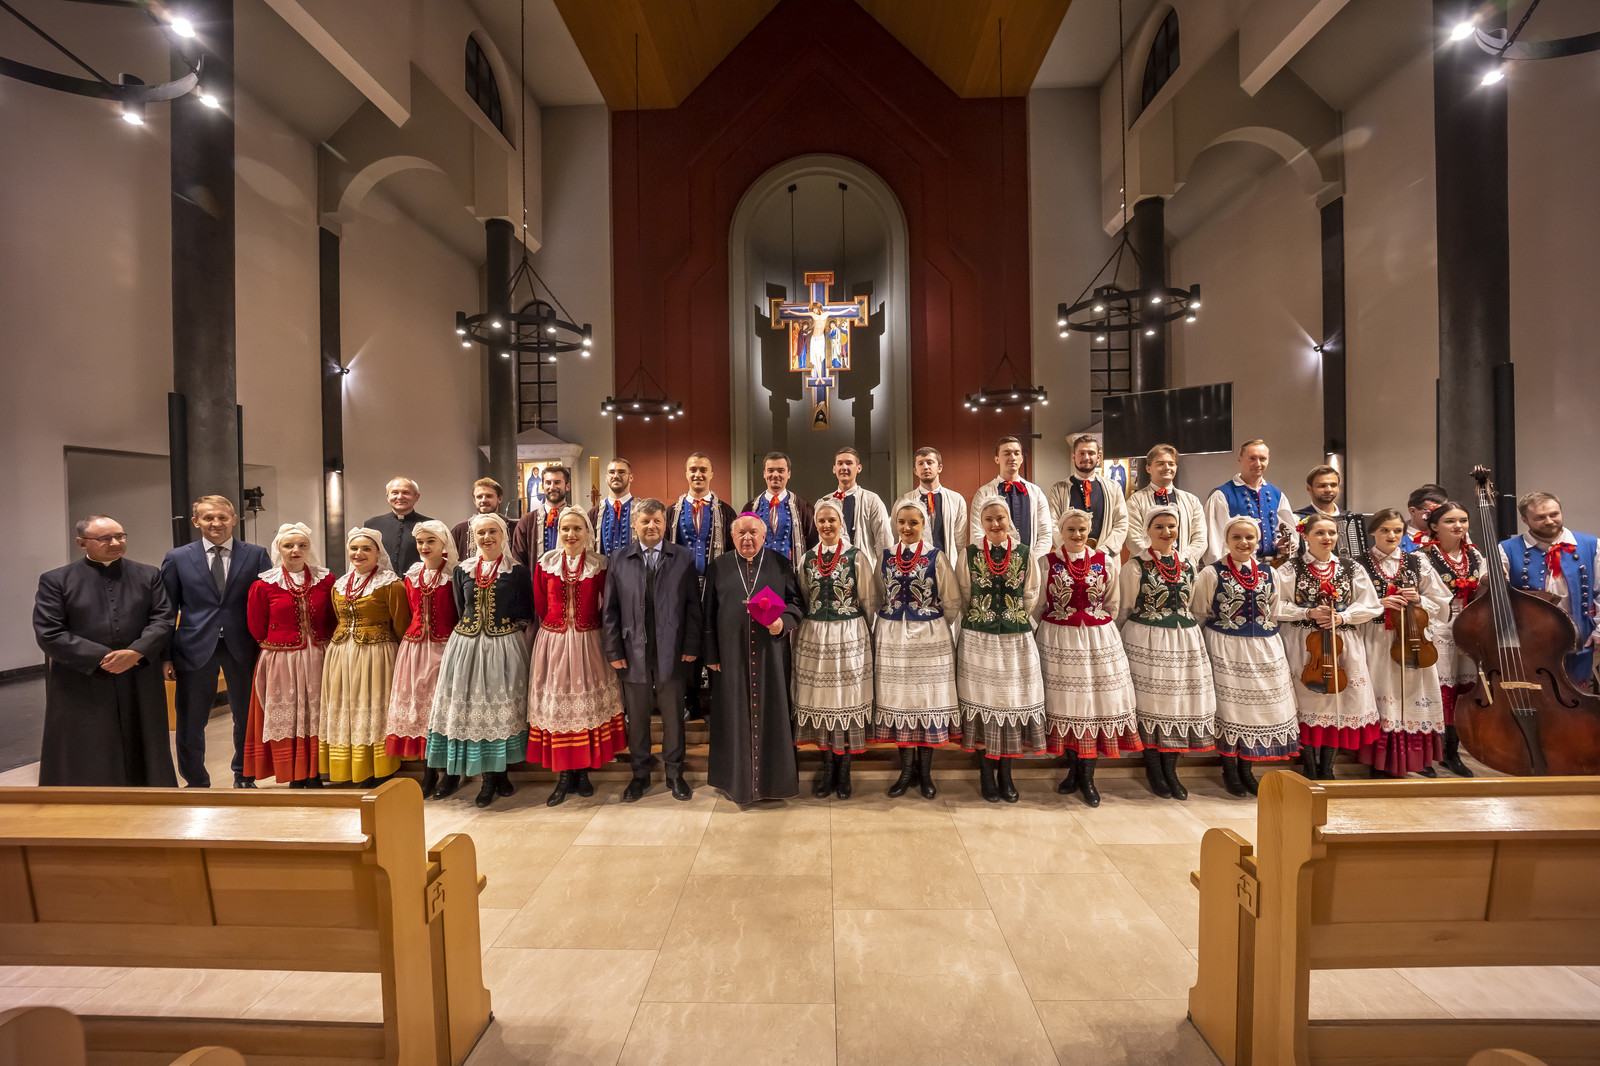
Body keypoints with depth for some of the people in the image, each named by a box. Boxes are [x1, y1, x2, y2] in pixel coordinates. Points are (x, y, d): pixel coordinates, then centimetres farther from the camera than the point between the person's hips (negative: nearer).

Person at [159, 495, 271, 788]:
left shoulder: (256, 555, 2)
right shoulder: (177, 558, 4)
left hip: (242, 648, 0)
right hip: (195, 649, 1)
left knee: (247, 719, 10)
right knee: (190, 723, 10)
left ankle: (244, 778, 30)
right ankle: (196, 782, 29)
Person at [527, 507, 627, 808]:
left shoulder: (599, 564, -2)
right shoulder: (545, 563, 1)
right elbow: (540, 607, 6)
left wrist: (587, 626, -2)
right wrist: (556, 627, 4)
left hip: (587, 643, -1)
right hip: (553, 642, 1)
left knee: (588, 703, 6)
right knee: (556, 704, 5)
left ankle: (583, 772, 21)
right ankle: (563, 775, 17)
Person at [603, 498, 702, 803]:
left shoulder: (684, 557, 1)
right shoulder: (619, 560, 5)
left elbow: (693, 605, 0)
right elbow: (611, 609, 4)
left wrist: (691, 646, -5)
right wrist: (614, 650, -1)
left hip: (671, 651, -1)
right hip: (634, 651, 1)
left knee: (673, 715, 10)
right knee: (636, 717, 12)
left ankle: (674, 774, 28)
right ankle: (640, 774, 30)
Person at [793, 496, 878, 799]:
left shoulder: (857, 556, -4)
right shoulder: (807, 558, 7)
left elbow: (868, 601, 1)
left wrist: (867, 632, 2)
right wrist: (801, 631, 9)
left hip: (849, 637, -3)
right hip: (814, 637, 3)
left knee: (847, 699, 4)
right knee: (820, 699, 8)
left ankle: (843, 770, 19)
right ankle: (827, 768, 23)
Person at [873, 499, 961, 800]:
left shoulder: (937, 557, -4)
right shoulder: (885, 557, 5)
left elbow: (952, 602, 0)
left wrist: (935, 627, 4)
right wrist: (895, 624, 10)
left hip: (929, 639, -2)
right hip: (892, 638, 3)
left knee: (928, 699, 4)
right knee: (898, 698, 7)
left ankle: (925, 772, 18)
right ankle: (907, 770, 21)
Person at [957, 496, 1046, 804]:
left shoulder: (1025, 555, 1)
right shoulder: (970, 554, -1)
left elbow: (1031, 596, 8)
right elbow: (963, 595, 6)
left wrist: (1015, 619, 7)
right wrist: (980, 618, 6)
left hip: (1016, 640, 1)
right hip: (978, 639, -1)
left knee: (1014, 701, 7)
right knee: (981, 701, 5)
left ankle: (1005, 772, 22)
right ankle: (986, 773, 19)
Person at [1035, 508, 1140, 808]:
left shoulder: (1105, 561, 3)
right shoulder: (1048, 562, -1)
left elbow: (1111, 604, 12)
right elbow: (1038, 605, 5)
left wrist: (1099, 626, 11)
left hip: (1097, 639, 1)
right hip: (1058, 641, -1)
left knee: (1095, 702, 2)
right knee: (1064, 702, 6)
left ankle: (1087, 777, 16)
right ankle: (1073, 770, 23)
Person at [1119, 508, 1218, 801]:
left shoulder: (1188, 565, 11)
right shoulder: (1136, 566, -4)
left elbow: (1192, 607, 18)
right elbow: (1124, 609, 0)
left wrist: (1192, 633, 13)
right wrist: (1136, 632, -1)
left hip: (1185, 641, 5)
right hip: (1147, 641, -5)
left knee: (1180, 700, 6)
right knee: (1151, 700, -1)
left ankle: (1170, 771, 19)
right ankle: (1154, 772, 13)